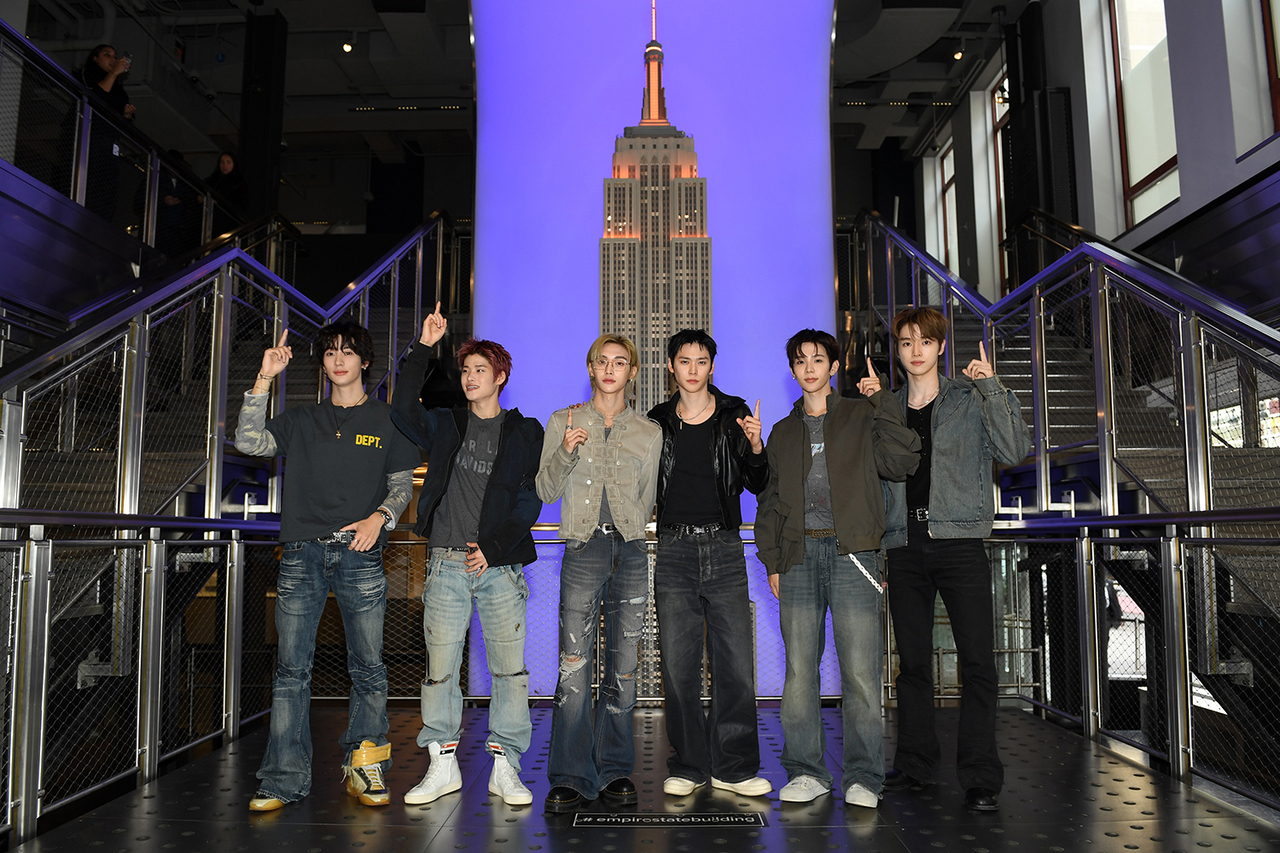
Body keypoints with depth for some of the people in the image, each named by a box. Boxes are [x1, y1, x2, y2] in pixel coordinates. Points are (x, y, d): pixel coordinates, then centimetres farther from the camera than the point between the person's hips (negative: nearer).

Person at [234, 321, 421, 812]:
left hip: (360, 556, -1)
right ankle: (285, 778, 8)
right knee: (291, 668, 1)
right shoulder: (302, 421, 17)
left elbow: (402, 485, 11)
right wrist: (264, 379, -1)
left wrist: (380, 517, -8)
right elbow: (248, 441, 3)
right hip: (302, 554, 2)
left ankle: (364, 769, 12)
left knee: (368, 667, 0)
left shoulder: (386, 420, 12)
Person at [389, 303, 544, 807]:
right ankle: (443, 766, 15)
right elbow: (403, 410, -4)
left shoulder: (525, 432, 8)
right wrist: (425, 348, -5)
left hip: (501, 565, -1)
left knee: (509, 667, -1)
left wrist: (494, 547, -7)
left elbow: (530, 499, 3)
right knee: (440, 666, 2)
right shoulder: (445, 425, 14)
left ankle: (505, 768, 10)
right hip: (448, 562, 2)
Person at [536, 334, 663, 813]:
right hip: (582, 549, -1)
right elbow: (545, 490, 5)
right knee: (574, 668, -7)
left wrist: (628, 531, 4)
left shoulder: (649, 433, 12)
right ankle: (570, 778, 4)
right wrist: (566, 453, -11)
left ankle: (615, 771, 17)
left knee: (623, 668, 4)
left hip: (629, 550, 2)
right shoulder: (563, 422, 9)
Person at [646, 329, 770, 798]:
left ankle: (734, 767, 13)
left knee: (735, 661, -1)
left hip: (724, 548, 0)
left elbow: (757, 485, 4)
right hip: (674, 551, 1)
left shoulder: (734, 415, 6)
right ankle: (688, 766, 16)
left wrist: (755, 449, -14)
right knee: (678, 664, 3)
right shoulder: (658, 422, 9)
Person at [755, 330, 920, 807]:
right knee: (799, 669, 2)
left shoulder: (861, 418, 12)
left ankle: (863, 777, 5)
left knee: (861, 669, -6)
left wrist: (883, 403, -4)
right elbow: (770, 500, 20)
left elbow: (901, 462, -3)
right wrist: (771, 561, 11)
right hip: (799, 553, 3)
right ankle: (806, 772, 13)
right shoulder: (783, 433, 21)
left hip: (850, 552, -3)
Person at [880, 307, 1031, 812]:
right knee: (913, 661, 9)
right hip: (905, 546, 3)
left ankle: (979, 775, 5)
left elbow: (1015, 451, -8)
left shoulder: (971, 400, 6)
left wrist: (992, 387, -13)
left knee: (977, 661, -5)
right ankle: (914, 763, 21)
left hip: (959, 541, -3)